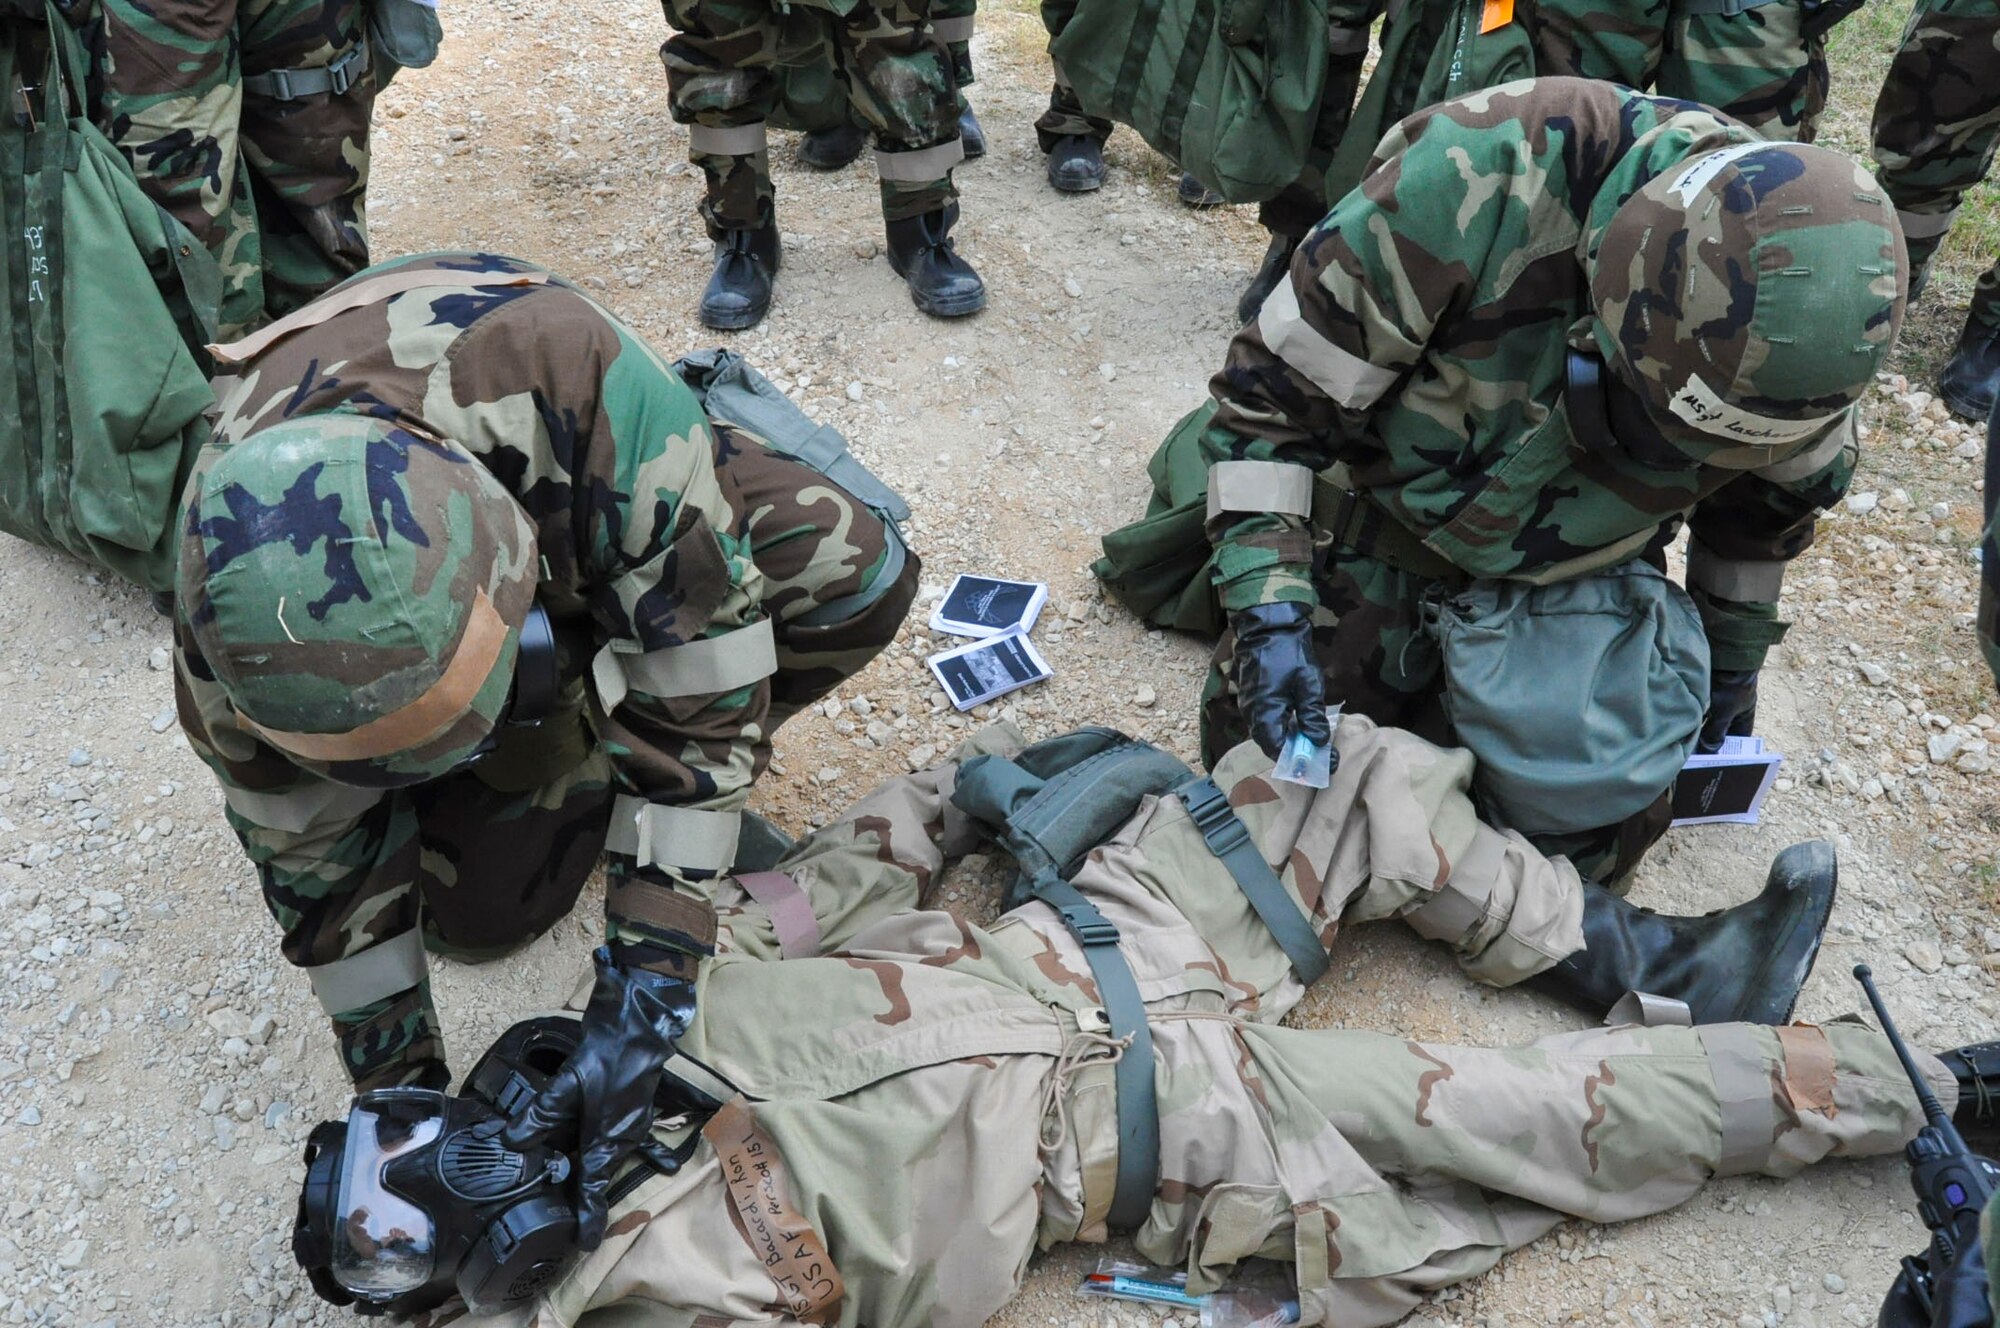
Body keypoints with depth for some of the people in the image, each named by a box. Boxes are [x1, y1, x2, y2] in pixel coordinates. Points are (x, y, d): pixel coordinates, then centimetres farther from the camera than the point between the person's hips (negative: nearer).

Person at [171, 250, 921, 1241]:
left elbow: (702, 642, -39)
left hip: (608, 534, -1)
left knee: (857, 573, -27)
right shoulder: (231, 616, -35)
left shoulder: (565, 379, -47)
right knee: (478, 910, -11)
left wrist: (649, 972, -37)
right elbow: (316, 856, -19)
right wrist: (401, 1085, -11)